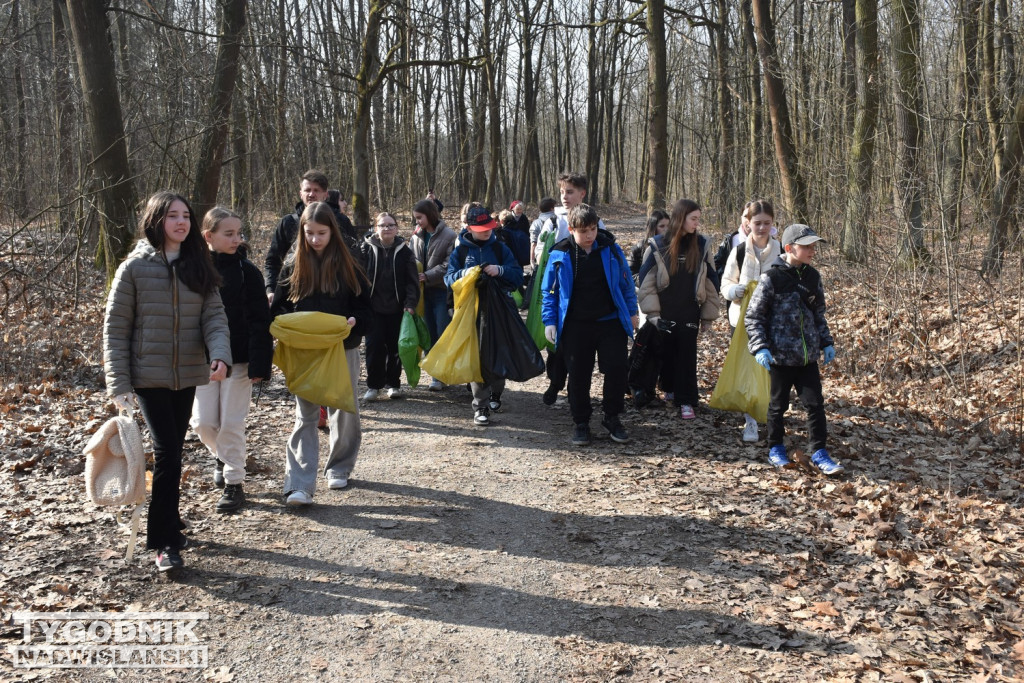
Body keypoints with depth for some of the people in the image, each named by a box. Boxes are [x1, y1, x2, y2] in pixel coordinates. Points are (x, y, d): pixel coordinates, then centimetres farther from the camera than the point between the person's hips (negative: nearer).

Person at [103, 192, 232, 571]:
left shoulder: (198, 268, 5)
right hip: (149, 376, -4)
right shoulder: (135, 268, -5)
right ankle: (165, 542, -1)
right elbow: (116, 327, -5)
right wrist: (119, 384, -10)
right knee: (167, 452, -10)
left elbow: (214, 316, -3)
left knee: (172, 451, 14)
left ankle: (167, 524, 30)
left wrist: (219, 355, -22)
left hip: (188, 376, 4)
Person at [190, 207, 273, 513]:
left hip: (238, 359, -2)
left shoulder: (247, 271, -5)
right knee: (203, 422, 5)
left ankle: (234, 483, 15)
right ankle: (222, 456, 36)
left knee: (231, 424, 1)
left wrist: (259, 363, -13)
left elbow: (260, 321, -7)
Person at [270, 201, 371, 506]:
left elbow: (364, 306, 0)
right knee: (305, 416, -2)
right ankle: (299, 485, -4)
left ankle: (339, 468, 32)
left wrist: (354, 322, -20)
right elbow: (278, 308, 5)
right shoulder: (293, 266, 1)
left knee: (343, 412, 11)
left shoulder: (347, 265, -2)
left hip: (343, 350, 0)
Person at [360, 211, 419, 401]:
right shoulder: (367, 248, 0)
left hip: (397, 308, 1)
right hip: (373, 308, -1)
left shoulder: (404, 251, 2)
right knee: (374, 347, -1)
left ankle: (393, 383, 21)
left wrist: (410, 304, -11)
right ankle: (373, 385, 10)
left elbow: (412, 280, -1)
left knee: (395, 347, 7)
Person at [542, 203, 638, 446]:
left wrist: (631, 312, 12)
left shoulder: (610, 249, -2)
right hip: (575, 326, 0)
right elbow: (549, 290, 4)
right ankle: (581, 422, 20)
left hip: (610, 321, 1)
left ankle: (612, 417, 15)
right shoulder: (560, 255, -4)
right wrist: (550, 321, -1)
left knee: (617, 368, -4)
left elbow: (626, 282, 8)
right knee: (578, 375, 5)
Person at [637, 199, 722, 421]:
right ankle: (672, 388, 28)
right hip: (664, 313, -1)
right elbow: (646, 280, -3)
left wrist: (708, 314, 5)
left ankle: (686, 400, 6)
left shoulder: (701, 245, 2)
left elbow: (710, 281, 6)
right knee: (668, 353, 9)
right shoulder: (658, 245, -4)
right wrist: (652, 312, -8)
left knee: (687, 355, 1)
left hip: (689, 313, 1)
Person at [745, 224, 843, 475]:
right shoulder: (771, 279, -11)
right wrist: (760, 348, -18)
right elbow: (753, 317, -9)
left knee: (815, 403, 4)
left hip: (808, 355, 5)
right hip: (780, 355, -4)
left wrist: (827, 343, 12)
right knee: (778, 404, 10)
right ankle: (776, 449, 26)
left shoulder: (813, 277, 7)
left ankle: (819, 452, 13)